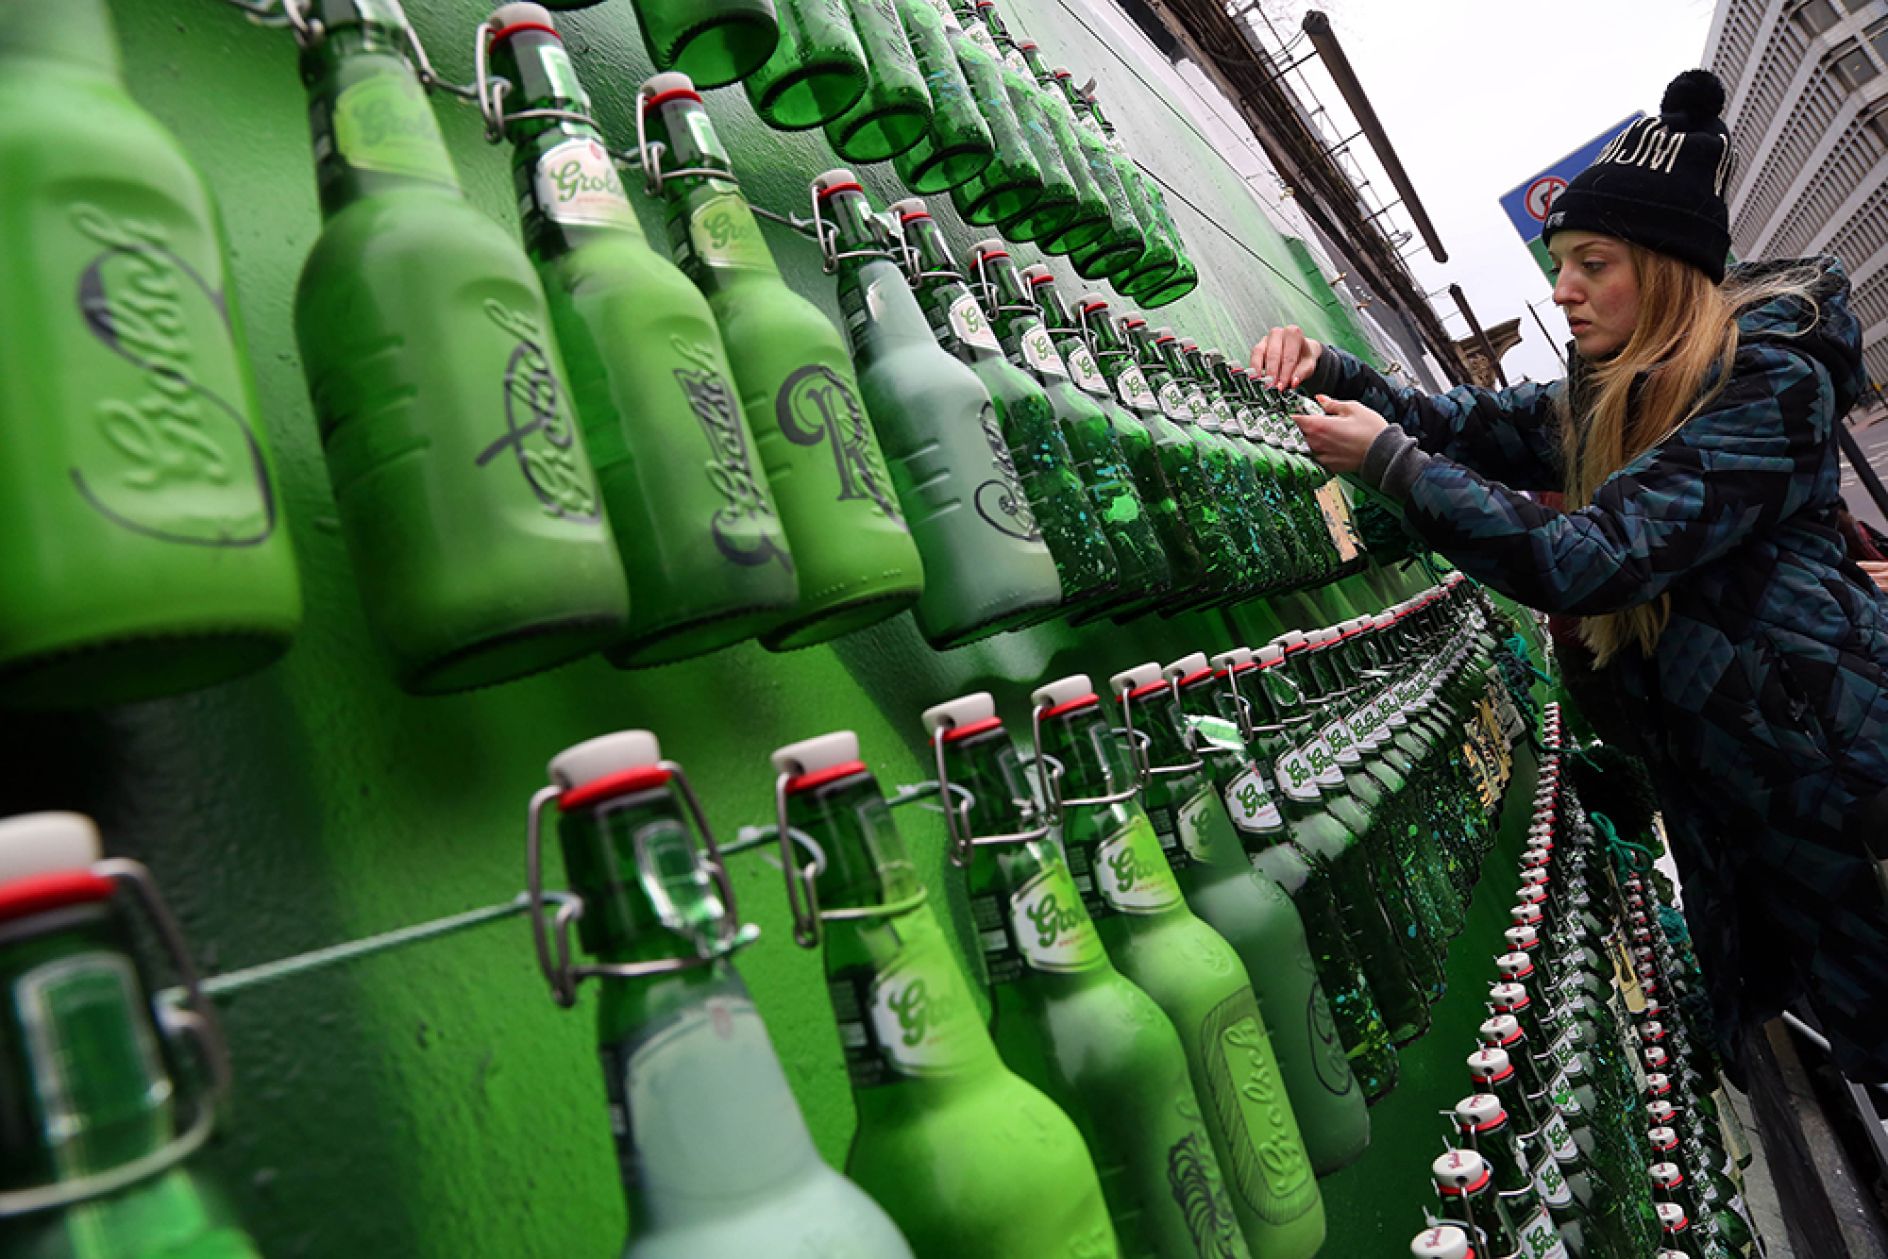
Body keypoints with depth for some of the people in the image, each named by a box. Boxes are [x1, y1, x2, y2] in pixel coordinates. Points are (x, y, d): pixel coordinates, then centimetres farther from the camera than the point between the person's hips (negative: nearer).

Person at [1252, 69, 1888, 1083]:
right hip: (1730, 792, 8)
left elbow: (1588, 560, -27)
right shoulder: (1605, 400, 8)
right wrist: (1329, 370, -4)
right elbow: (1463, 426, 13)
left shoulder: (1766, 383, -18)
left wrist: (1391, 459, -23)